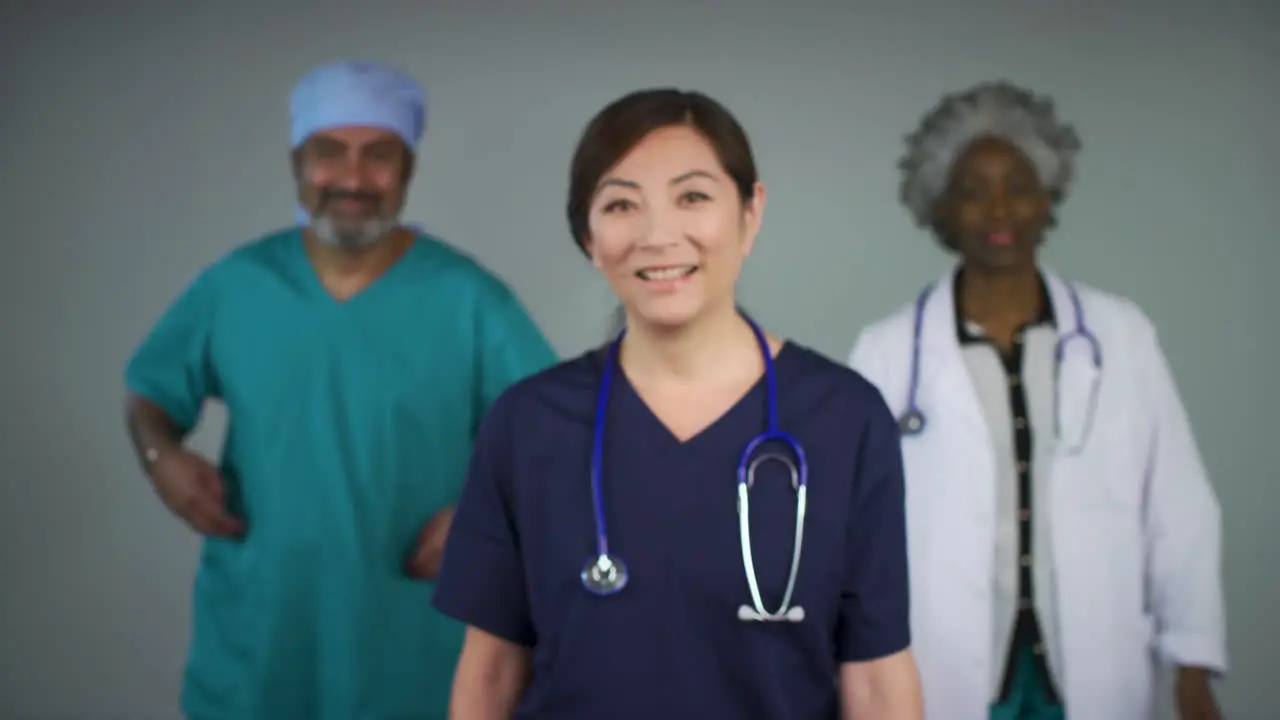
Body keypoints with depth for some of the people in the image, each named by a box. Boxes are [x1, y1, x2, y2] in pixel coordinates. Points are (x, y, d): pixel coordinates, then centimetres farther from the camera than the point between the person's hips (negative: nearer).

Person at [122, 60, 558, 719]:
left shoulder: (468, 298, -7)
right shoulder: (233, 285, 0)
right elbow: (151, 397, 12)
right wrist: (163, 456, -9)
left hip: (409, 643, -1)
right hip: (254, 632, 2)